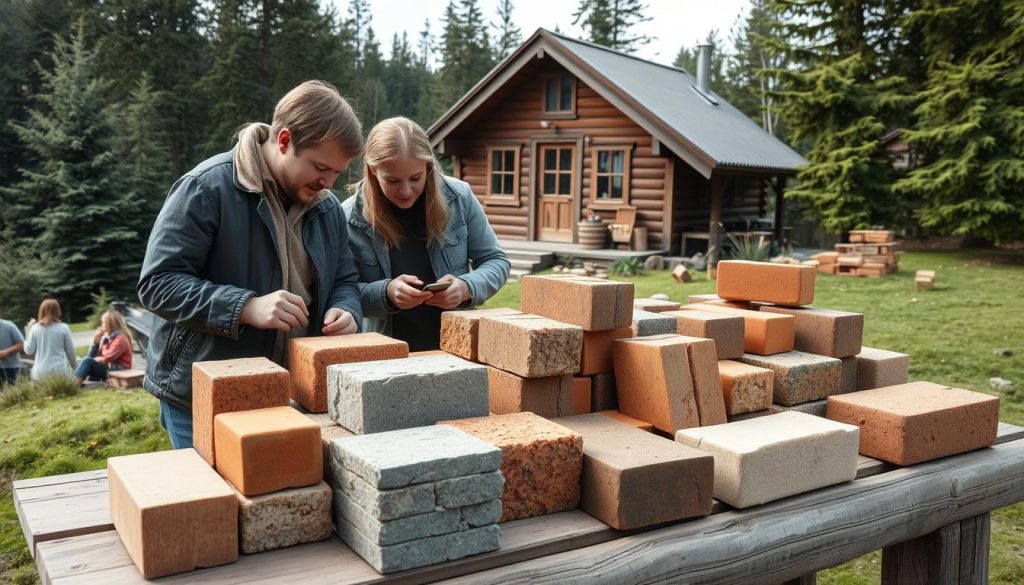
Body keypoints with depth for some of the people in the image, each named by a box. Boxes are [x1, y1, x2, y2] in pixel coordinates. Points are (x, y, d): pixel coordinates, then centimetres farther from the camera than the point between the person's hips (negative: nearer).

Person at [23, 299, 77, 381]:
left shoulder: (35, 328, 2)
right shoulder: (63, 328, -1)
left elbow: (29, 351, 6)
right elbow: (70, 351, 4)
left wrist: (28, 330, 13)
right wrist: (74, 366, 19)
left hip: (41, 371, 2)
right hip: (60, 370, -1)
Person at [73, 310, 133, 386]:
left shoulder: (120, 339, -11)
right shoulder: (107, 337, 16)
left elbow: (107, 359, -18)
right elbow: (92, 356, 14)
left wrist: (95, 360, -3)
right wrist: (95, 342, 2)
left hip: (119, 371, -9)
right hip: (108, 368, 9)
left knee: (87, 361, -22)